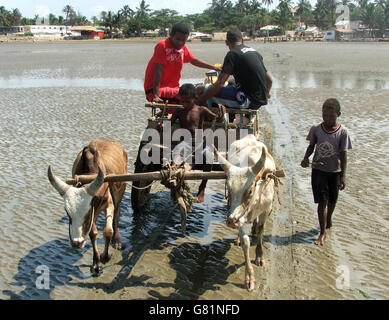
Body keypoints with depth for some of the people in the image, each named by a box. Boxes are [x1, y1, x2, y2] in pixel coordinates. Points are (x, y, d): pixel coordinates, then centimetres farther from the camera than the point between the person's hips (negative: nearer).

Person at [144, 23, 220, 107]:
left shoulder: (182, 48, 8)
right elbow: (158, 71, -21)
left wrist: (214, 68, 31)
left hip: (173, 88, 8)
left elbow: (194, 60, 26)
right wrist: (156, 96, -28)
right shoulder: (162, 46, -14)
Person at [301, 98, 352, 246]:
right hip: (318, 170, -1)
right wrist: (305, 158, -13)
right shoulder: (316, 129, -7)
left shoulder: (343, 131, -11)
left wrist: (343, 175, -11)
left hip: (335, 171, 1)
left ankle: (328, 220, 47)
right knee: (322, 201, -4)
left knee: (332, 200, 18)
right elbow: (311, 146, 6)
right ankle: (323, 232, 4)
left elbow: (343, 155, -8)